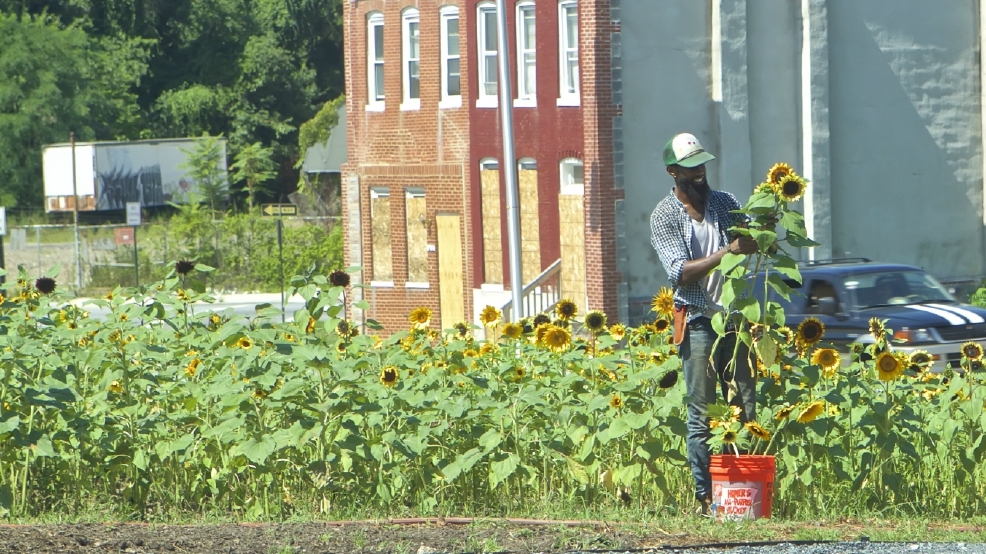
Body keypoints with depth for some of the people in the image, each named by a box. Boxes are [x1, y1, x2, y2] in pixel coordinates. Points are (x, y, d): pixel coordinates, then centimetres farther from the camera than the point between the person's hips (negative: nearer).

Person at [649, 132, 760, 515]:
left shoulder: (724, 203, 10)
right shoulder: (665, 217, -3)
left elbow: (750, 242, 16)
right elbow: (680, 271, -13)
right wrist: (727, 252, -23)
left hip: (733, 317, 4)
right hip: (698, 322, -4)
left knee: (745, 408, 2)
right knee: (702, 414, -4)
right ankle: (705, 496, -3)